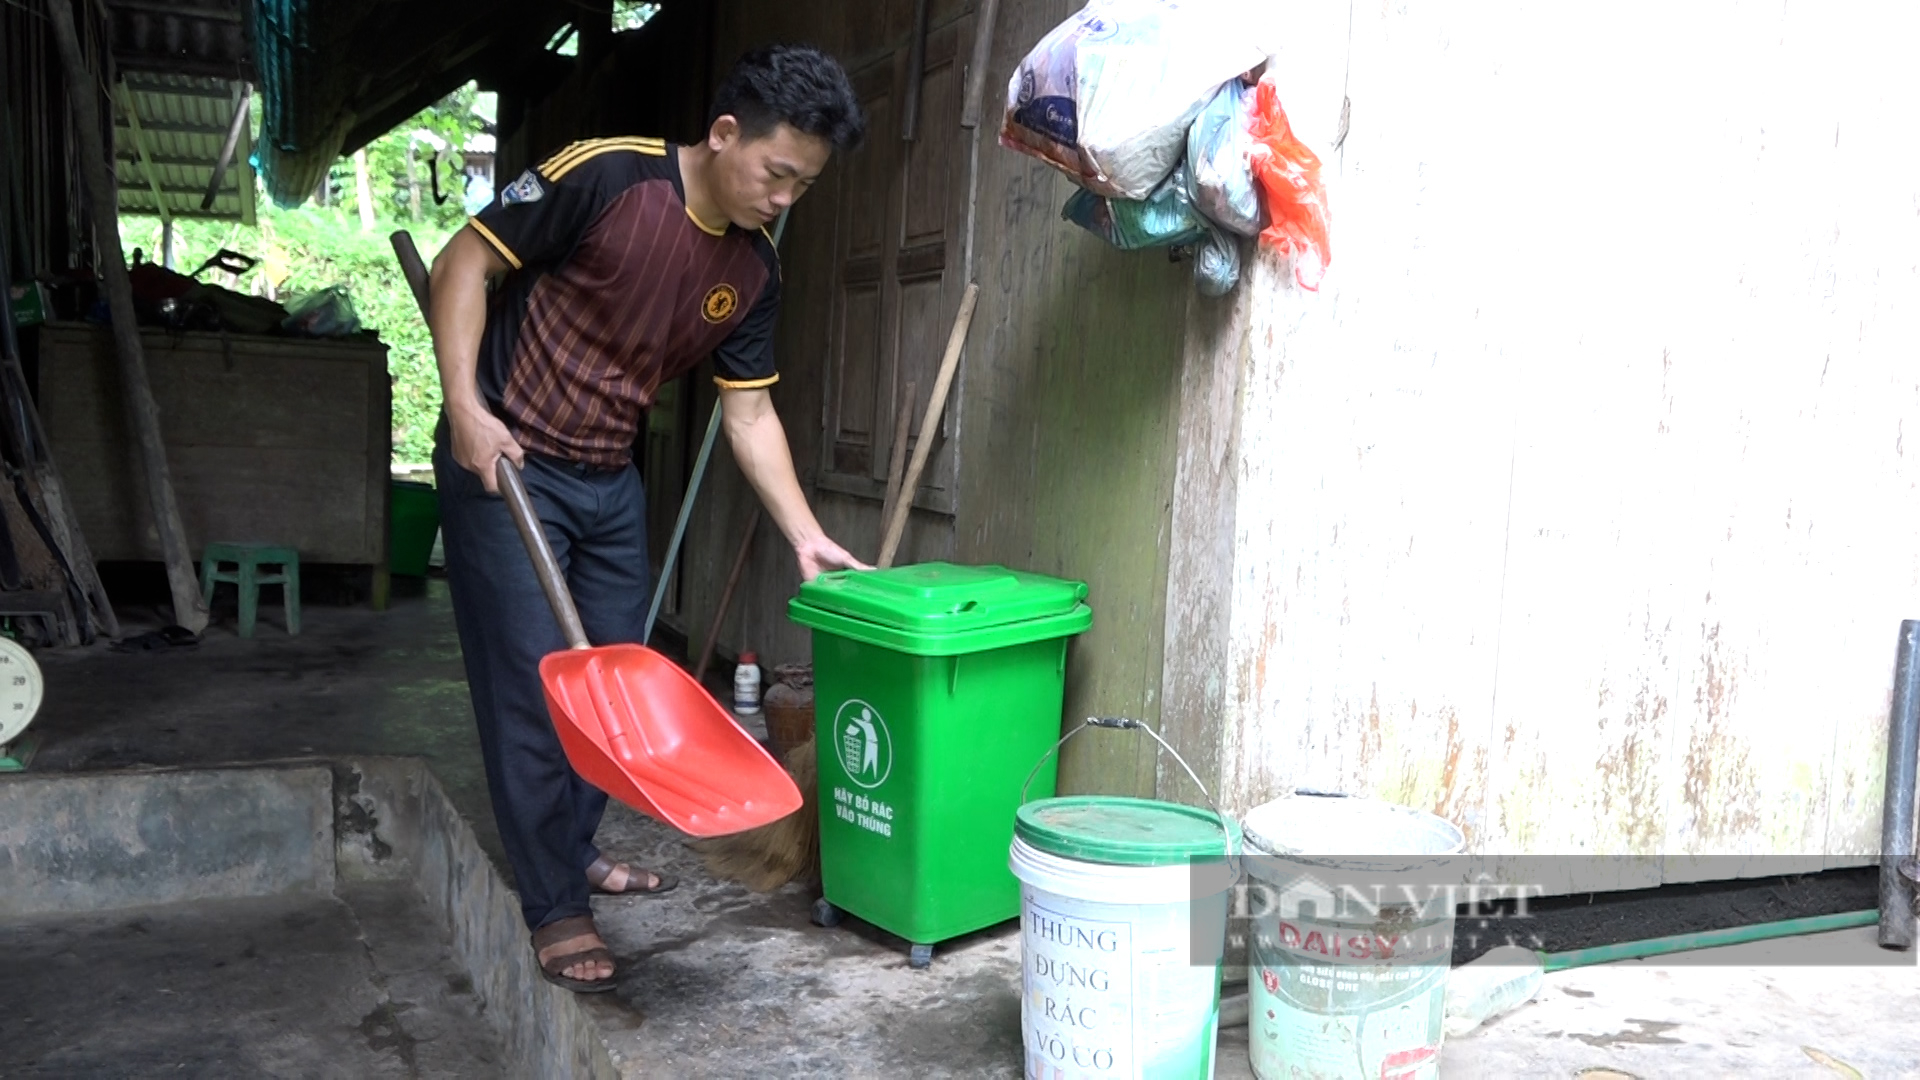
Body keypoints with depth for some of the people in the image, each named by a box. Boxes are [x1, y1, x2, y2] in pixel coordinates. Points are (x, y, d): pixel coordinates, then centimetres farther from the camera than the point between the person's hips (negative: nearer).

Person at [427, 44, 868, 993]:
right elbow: (464, 263, -14)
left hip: (610, 481, 7)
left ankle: (574, 849, 33)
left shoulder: (752, 272, -1)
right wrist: (464, 406, -23)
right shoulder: (604, 176, -20)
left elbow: (748, 413, 3)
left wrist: (806, 535, -3)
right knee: (532, 687, -5)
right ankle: (554, 905, 6)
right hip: (504, 464, -7)